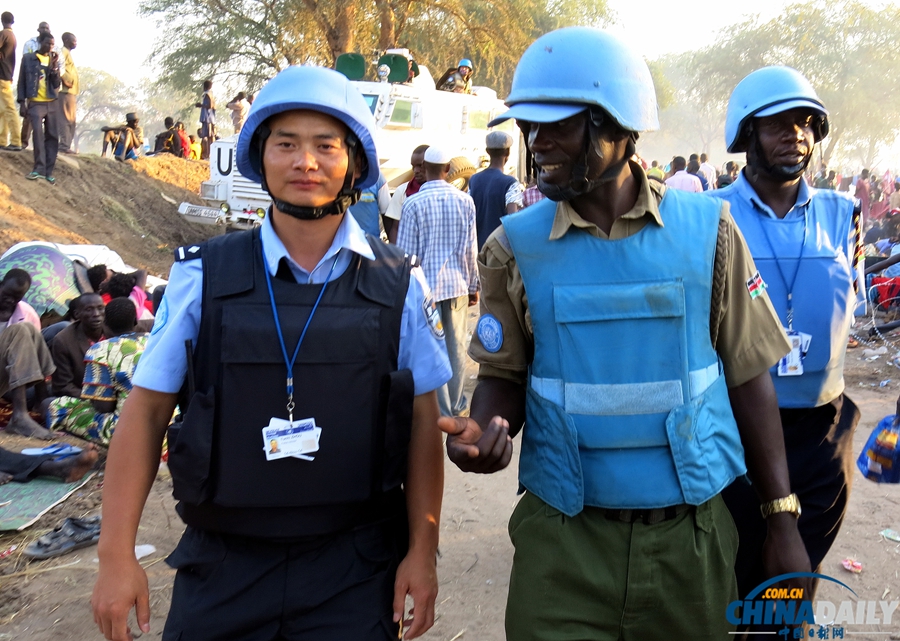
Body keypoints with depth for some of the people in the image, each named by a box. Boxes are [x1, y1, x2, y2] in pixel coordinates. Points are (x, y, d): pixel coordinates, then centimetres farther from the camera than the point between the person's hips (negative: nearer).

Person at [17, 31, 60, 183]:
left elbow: (56, 85, 5)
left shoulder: (53, 61, 12)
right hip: (35, 103, -4)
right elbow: (22, 81, 6)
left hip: (51, 103, 4)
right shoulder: (28, 58, 5)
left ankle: (48, 171, 6)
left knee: (53, 136, 1)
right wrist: (22, 102, -2)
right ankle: (39, 168, -23)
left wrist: (54, 66, -7)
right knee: (38, 131, -22)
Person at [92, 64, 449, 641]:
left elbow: (422, 423, 1)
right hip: (222, 563, 1)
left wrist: (423, 550, -2)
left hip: (356, 568, 0)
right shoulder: (203, 276, -3)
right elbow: (147, 409, 0)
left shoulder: (400, 286, -2)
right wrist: (117, 553, -4)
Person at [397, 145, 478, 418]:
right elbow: (470, 249, 3)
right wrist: (473, 285, 13)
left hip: (426, 285, -3)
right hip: (457, 284, 3)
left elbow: (407, 253, -7)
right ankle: (457, 407, 23)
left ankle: (442, 411, 10)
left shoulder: (413, 203, -10)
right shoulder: (465, 201, -1)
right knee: (457, 348, 13)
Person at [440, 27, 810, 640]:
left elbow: (748, 377, 1)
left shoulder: (707, 229, -5)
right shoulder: (516, 246, -4)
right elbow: (505, 376, 3)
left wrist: (784, 524, 2)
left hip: (691, 535, 1)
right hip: (563, 540, 0)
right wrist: (483, 433, -20)